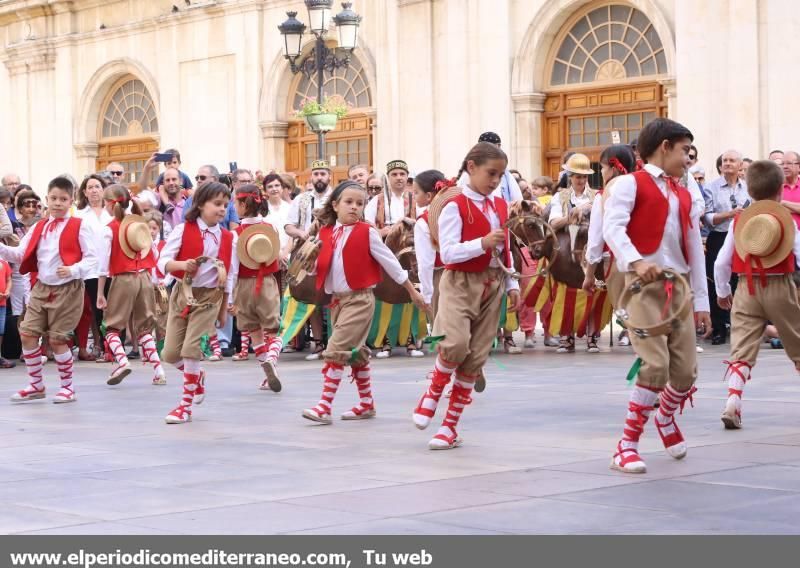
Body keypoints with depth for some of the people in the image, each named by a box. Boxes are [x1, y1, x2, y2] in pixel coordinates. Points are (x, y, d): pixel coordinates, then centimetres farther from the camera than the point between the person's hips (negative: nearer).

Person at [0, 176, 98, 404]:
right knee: (27, 333, 1)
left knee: (57, 339, -3)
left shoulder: (79, 227, -6)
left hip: (67, 289, -6)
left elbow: (91, 258, -9)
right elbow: (20, 254, 7)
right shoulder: (39, 227, 10)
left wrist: (74, 270, -26)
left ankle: (67, 387, 14)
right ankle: (36, 385, 15)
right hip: (41, 287, 6)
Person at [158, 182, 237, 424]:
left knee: (190, 349, -9)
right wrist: (182, 264, -33)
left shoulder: (229, 238, -1)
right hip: (182, 293, 1)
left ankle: (186, 406, 2)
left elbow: (230, 276, 6)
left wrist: (224, 309, 8)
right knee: (170, 353, 1)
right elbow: (163, 261, -12)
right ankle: (197, 377, 33)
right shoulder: (183, 230, -6)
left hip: (210, 297, -1)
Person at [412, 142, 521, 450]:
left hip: (491, 285, 6)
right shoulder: (456, 206, -9)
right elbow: (447, 253, -16)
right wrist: (482, 243, -27)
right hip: (460, 283, -6)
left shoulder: (500, 205, 10)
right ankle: (432, 394, 4)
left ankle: (450, 425, 11)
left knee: (476, 356, 3)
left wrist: (512, 285, 12)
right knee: (456, 342, -26)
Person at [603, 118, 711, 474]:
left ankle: (665, 418, 37)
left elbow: (695, 250, 20)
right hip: (645, 285, -6)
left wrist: (701, 300, 17)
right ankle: (626, 445, -8)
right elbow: (612, 227, -18)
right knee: (656, 364, -19)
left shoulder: (683, 196, 20)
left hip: (679, 287, 6)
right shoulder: (631, 184, -2)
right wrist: (636, 261, -35)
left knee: (686, 370, 4)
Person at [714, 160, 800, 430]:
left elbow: (721, 262, 3)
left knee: (741, 352, -1)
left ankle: (733, 404, -18)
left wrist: (722, 291, 16)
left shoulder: (739, 220, 3)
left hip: (746, 290, 1)